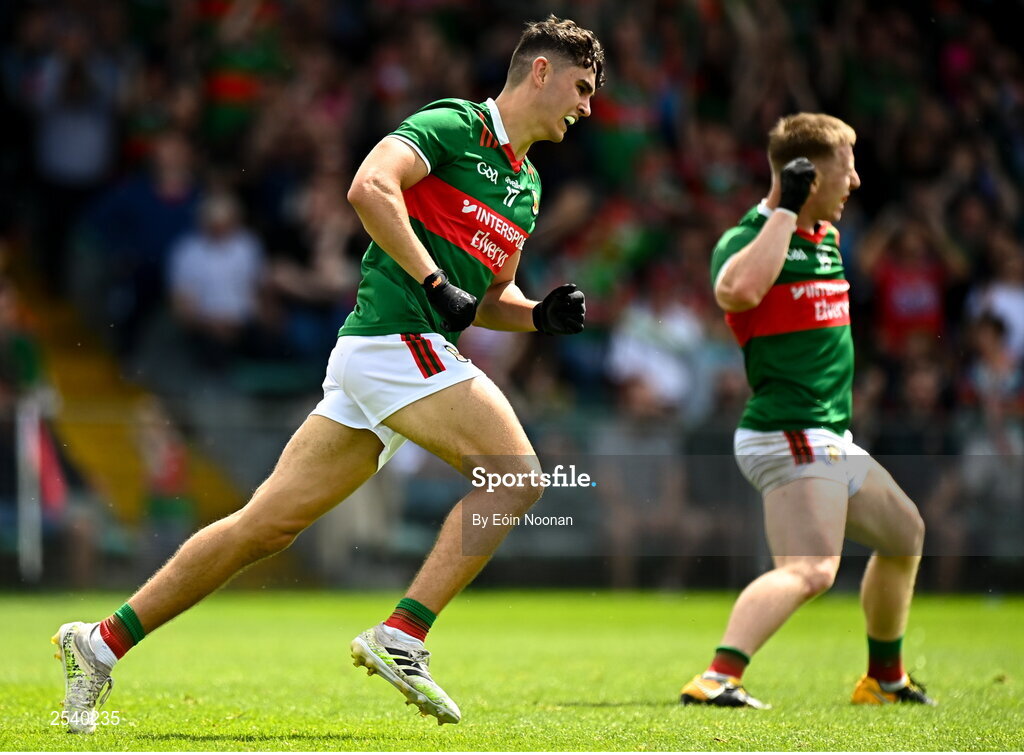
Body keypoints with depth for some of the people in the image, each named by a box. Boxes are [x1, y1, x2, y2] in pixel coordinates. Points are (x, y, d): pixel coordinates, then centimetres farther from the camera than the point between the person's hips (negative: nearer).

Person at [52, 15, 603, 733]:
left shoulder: (526, 185, 23)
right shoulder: (452, 125, -4)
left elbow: (491, 297, 30)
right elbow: (370, 186, -19)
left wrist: (541, 314, 10)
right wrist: (435, 282, -21)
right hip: (394, 336, -8)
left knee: (269, 524, 5)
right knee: (517, 473, -17)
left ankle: (102, 642, 8)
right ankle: (400, 638, -20)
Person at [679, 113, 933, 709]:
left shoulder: (826, 238, 16)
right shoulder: (746, 239, -12)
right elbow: (737, 290, -37)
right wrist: (786, 210, -28)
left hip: (831, 441, 10)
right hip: (788, 437, -10)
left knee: (905, 534, 27)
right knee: (809, 570, -28)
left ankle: (886, 678, 40)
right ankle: (718, 677, -40)